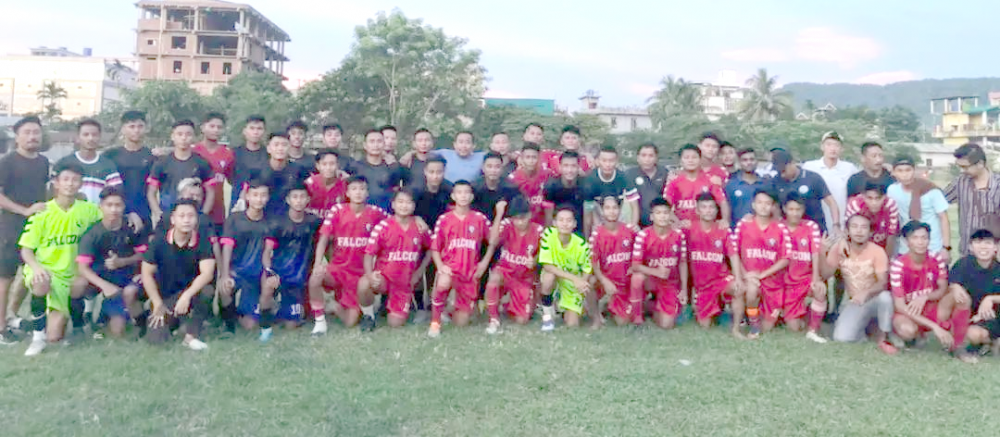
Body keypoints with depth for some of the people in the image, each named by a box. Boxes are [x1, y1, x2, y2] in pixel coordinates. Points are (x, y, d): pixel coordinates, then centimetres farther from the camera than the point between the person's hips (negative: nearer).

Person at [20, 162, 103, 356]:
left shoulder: (87, 210, -2)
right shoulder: (42, 212, -6)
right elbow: (26, 249, -5)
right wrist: (36, 267, -26)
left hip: (68, 276, 2)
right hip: (43, 270, -2)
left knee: (54, 337, -4)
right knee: (42, 284, -41)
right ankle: (38, 336, -16)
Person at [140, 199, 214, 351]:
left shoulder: (202, 244, -12)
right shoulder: (158, 243, -8)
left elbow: (207, 273, -24)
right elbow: (147, 273, -5)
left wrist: (187, 295, -36)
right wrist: (157, 303, -11)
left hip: (190, 293, -1)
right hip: (164, 298, 1)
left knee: (206, 291, -35)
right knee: (156, 339, -16)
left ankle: (191, 336, -14)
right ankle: (172, 320, 22)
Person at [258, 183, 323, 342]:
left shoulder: (313, 222, 0)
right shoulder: (277, 223, -6)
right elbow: (267, 251, -9)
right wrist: (269, 271, -28)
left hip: (299, 277, 2)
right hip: (278, 271, -2)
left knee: (291, 325, 0)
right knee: (269, 284, -39)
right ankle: (265, 325, -15)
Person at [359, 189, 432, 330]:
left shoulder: (420, 227, -3)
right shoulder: (383, 226, -11)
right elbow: (369, 254, -14)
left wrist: (420, 270, 1)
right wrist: (370, 275, -32)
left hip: (405, 282, 2)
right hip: (383, 276, -2)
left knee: (395, 323, -5)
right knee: (364, 284, -37)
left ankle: (392, 304, 31)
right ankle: (369, 316, -5)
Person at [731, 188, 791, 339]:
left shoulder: (781, 228, -5)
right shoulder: (743, 224, -4)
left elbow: (785, 259, -5)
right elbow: (734, 252, -3)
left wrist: (762, 274, -14)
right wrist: (744, 275, -14)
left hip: (772, 279, 1)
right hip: (750, 277, -1)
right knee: (752, 289, -37)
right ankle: (754, 325, -11)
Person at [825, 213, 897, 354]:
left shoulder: (877, 251, -14)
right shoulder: (839, 248, -7)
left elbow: (883, 282, -22)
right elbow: (825, 275, -10)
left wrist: (866, 293, -42)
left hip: (875, 300, -1)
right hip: (854, 303, 2)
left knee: (885, 297, -39)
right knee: (841, 337, -22)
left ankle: (882, 337, -13)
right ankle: (866, 323, 13)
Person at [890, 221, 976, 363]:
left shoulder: (936, 261, -6)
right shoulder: (898, 265, -21)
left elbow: (943, 290, -1)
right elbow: (899, 306, -23)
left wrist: (925, 297, -26)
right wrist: (934, 327, -28)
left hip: (931, 310, 4)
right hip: (908, 314, -4)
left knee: (961, 297, -20)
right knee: (907, 330, -38)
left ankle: (958, 347, -9)